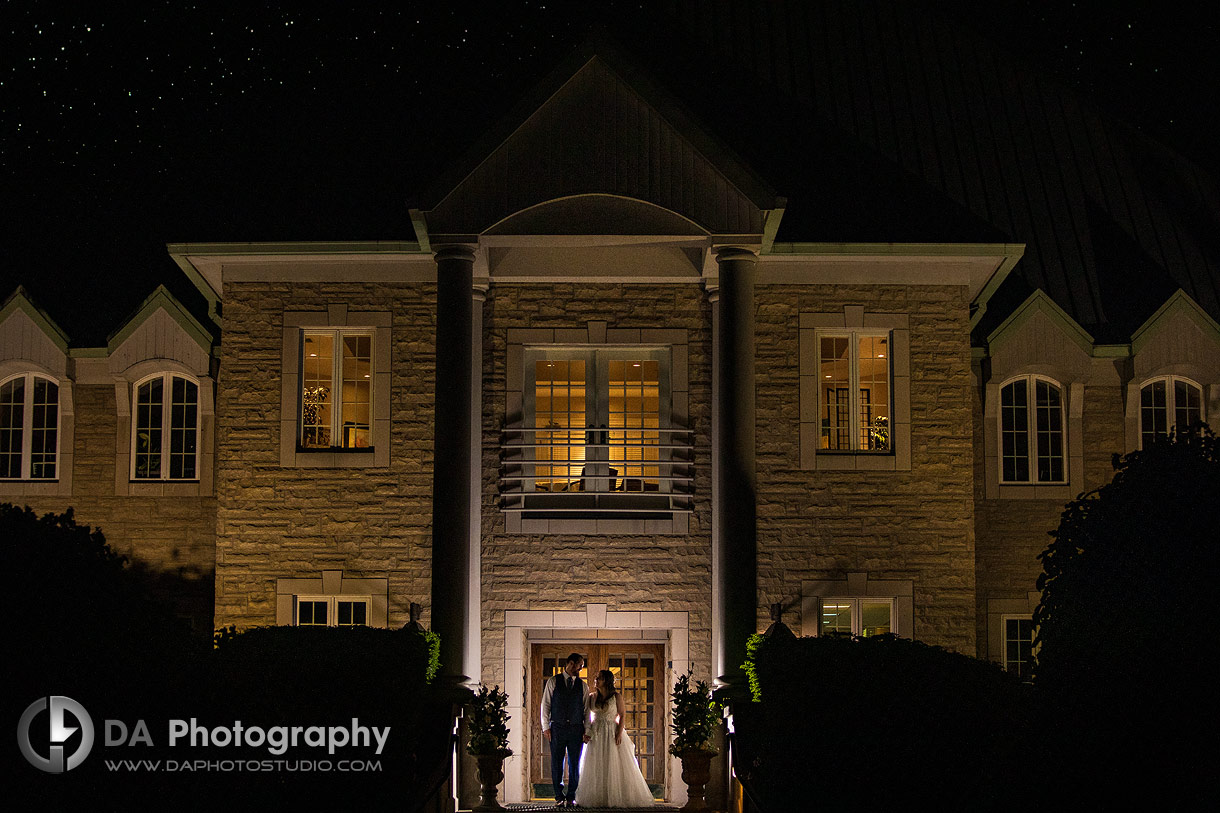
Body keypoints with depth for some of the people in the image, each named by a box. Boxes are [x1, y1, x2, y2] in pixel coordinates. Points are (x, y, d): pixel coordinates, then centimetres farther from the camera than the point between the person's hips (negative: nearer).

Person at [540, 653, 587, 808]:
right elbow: (545, 705, 3)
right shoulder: (553, 681, 4)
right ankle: (559, 798, 8)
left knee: (574, 764, 2)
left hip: (576, 729, 2)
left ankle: (571, 798, 9)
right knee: (557, 763, 1)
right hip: (557, 728, -2)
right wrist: (546, 727, -3)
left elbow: (586, 709, 10)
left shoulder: (582, 685, 11)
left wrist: (587, 730, 1)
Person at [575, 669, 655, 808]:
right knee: (596, 768, 3)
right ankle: (596, 798, 9)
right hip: (596, 734, 3)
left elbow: (623, 715, -4)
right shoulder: (592, 697, 6)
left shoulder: (616, 696, -3)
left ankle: (618, 797, 5)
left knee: (615, 766, -2)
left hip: (612, 733, -3)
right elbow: (586, 716, 8)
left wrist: (619, 733, -13)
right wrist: (585, 733, -4)